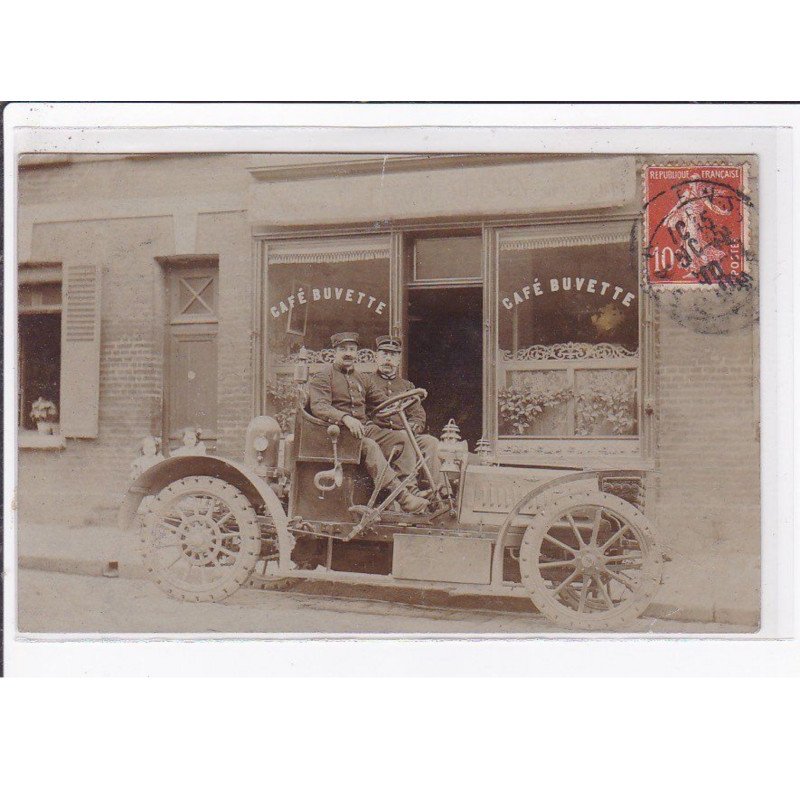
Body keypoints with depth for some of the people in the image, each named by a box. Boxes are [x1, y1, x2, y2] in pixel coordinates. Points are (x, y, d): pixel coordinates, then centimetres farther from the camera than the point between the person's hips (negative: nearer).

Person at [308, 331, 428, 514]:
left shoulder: (359, 378, 25)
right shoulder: (323, 375, 1)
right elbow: (318, 407, -16)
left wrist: (367, 426, 15)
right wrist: (345, 418, -31)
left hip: (360, 432, 7)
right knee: (370, 446, -34)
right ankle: (403, 498, -40)